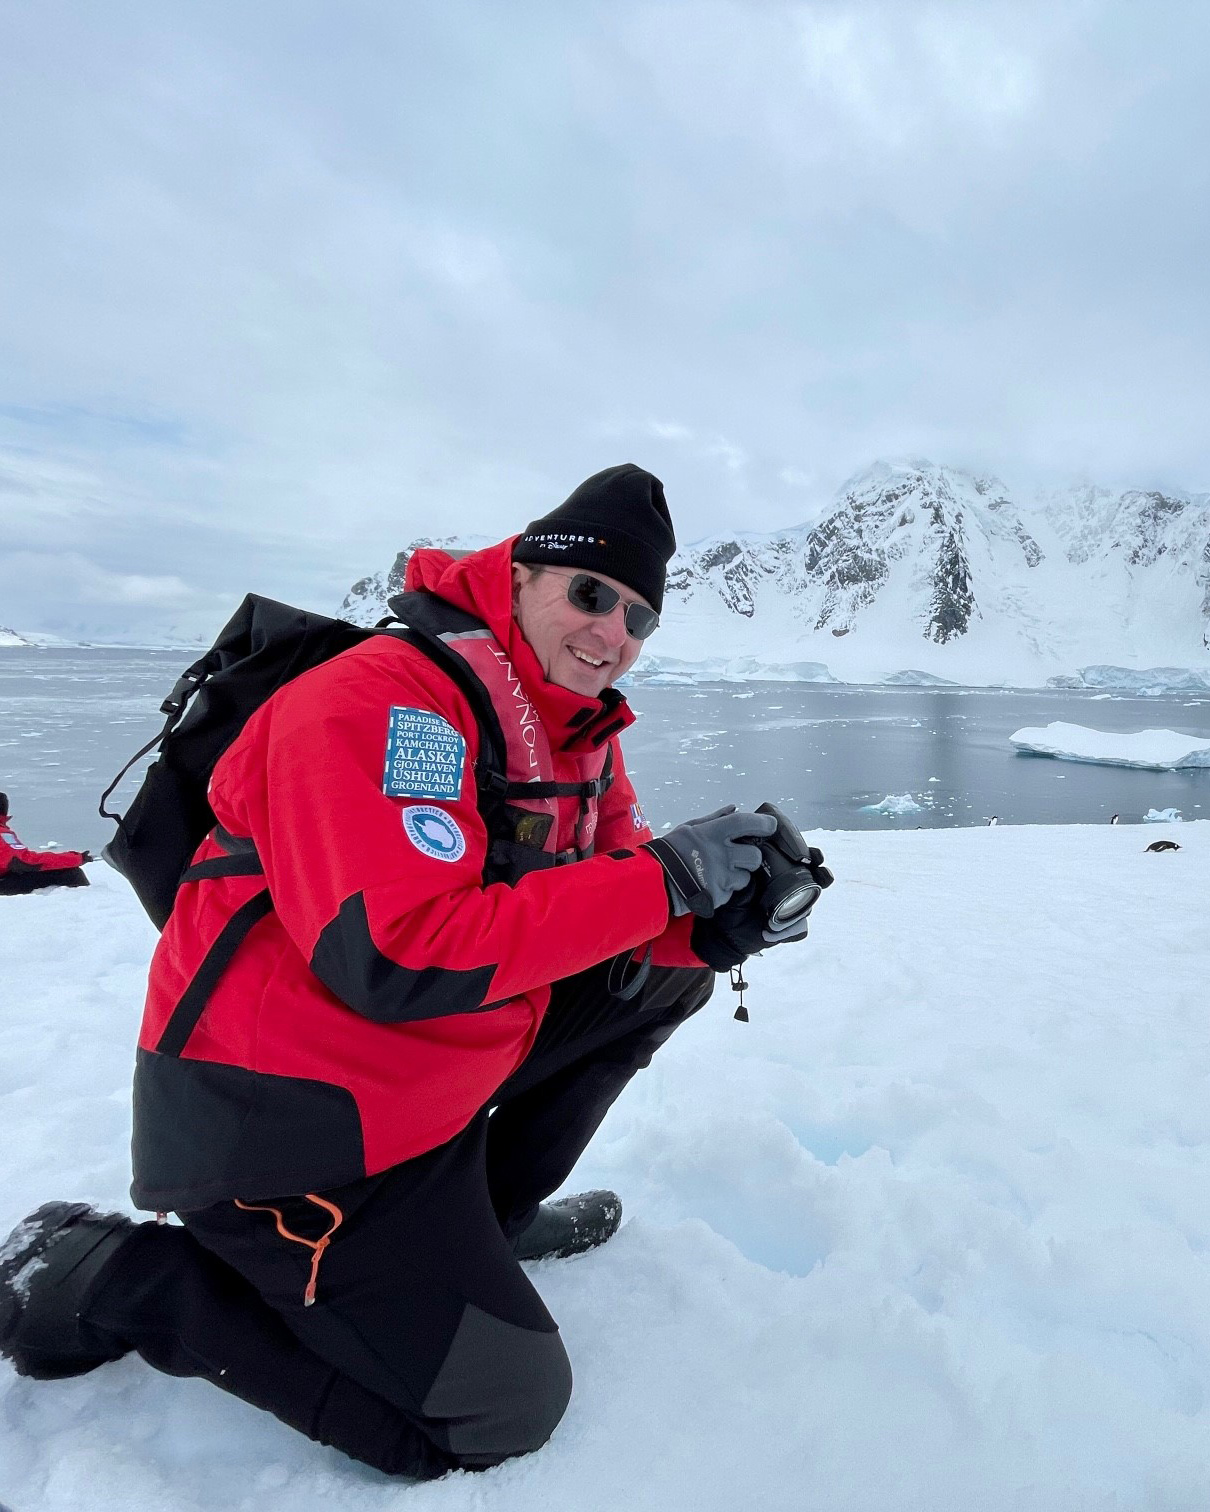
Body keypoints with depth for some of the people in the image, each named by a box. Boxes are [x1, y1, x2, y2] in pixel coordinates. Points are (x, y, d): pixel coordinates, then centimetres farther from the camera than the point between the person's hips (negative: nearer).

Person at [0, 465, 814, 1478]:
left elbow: (611, 911, 7)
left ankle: (490, 1210, 21)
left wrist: (716, 920, -16)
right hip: (280, 1116, -8)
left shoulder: (581, 729, 5)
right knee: (499, 1413, -3)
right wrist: (661, 878, -29)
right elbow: (395, 958, -34)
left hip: (427, 1078, 9)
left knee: (667, 975, 9)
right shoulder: (382, 697, -24)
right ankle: (97, 1277, 6)